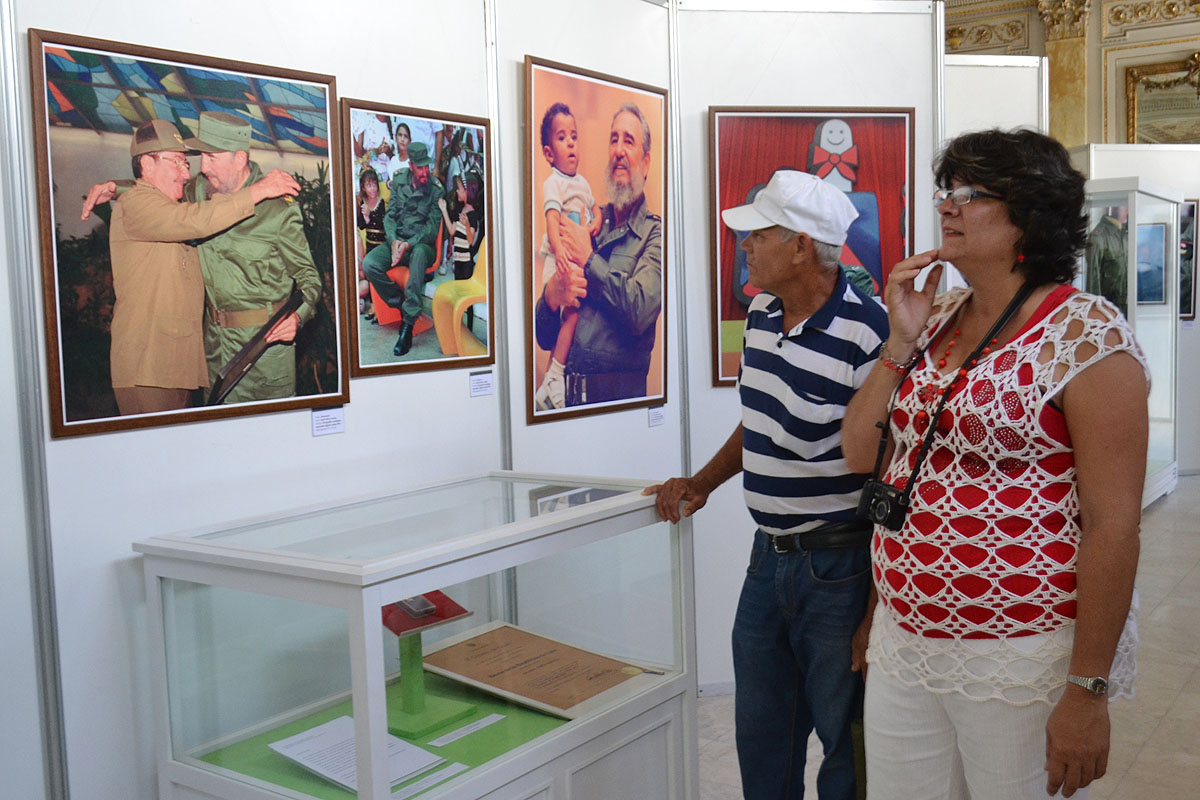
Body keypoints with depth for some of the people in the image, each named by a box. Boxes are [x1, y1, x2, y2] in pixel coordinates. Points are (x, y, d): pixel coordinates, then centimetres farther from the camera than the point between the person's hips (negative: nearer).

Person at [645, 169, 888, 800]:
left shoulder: (866, 334, -21)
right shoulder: (761, 313, 5)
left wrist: (877, 611, -20)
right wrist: (702, 482, 10)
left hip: (839, 564, -8)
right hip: (768, 556, 8)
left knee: (845, 735, 9)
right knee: (760, 728, 20)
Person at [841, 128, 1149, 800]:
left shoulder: (1085, 334, -13)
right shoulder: (937, 318, 7)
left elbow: (1114, 525, -16)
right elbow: (861, 454, 6)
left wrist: (1088, 692, -17)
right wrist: (902, 342, -5)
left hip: (1019, 663, -6)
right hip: (903, 641, 6)